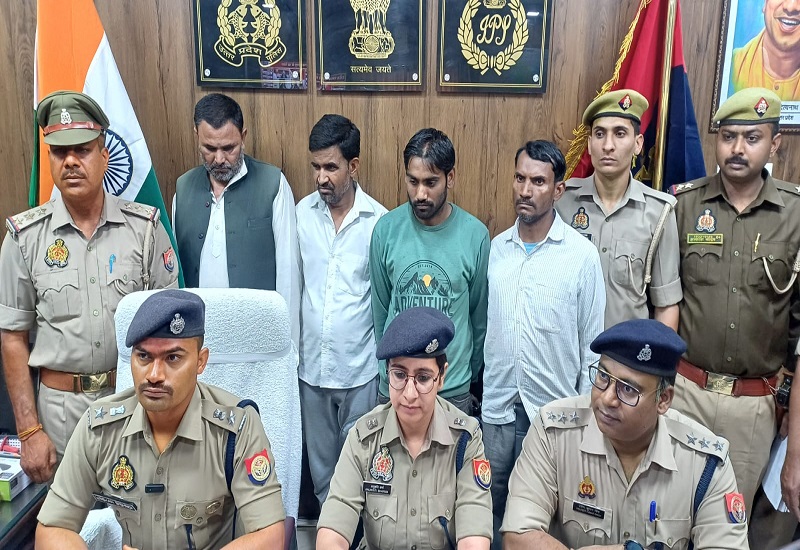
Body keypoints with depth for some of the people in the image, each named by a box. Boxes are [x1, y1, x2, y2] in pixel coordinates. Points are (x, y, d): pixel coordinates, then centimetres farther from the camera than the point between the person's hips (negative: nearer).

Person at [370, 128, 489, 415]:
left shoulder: (475, 234, -11)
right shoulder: (386, 229, -9)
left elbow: (480, 313, 0)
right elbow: (380, 306, 3)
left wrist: (470, 373, 9)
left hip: (454, 390, -1)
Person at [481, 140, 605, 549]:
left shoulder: (582, 254, -9)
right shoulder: (496, 248, 1)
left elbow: (592, 341, -4)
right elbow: (482, 322, 6)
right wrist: (476, 384, 8)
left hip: (554, 410, -3)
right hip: (496, 406, 3)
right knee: (493, 503, 18)